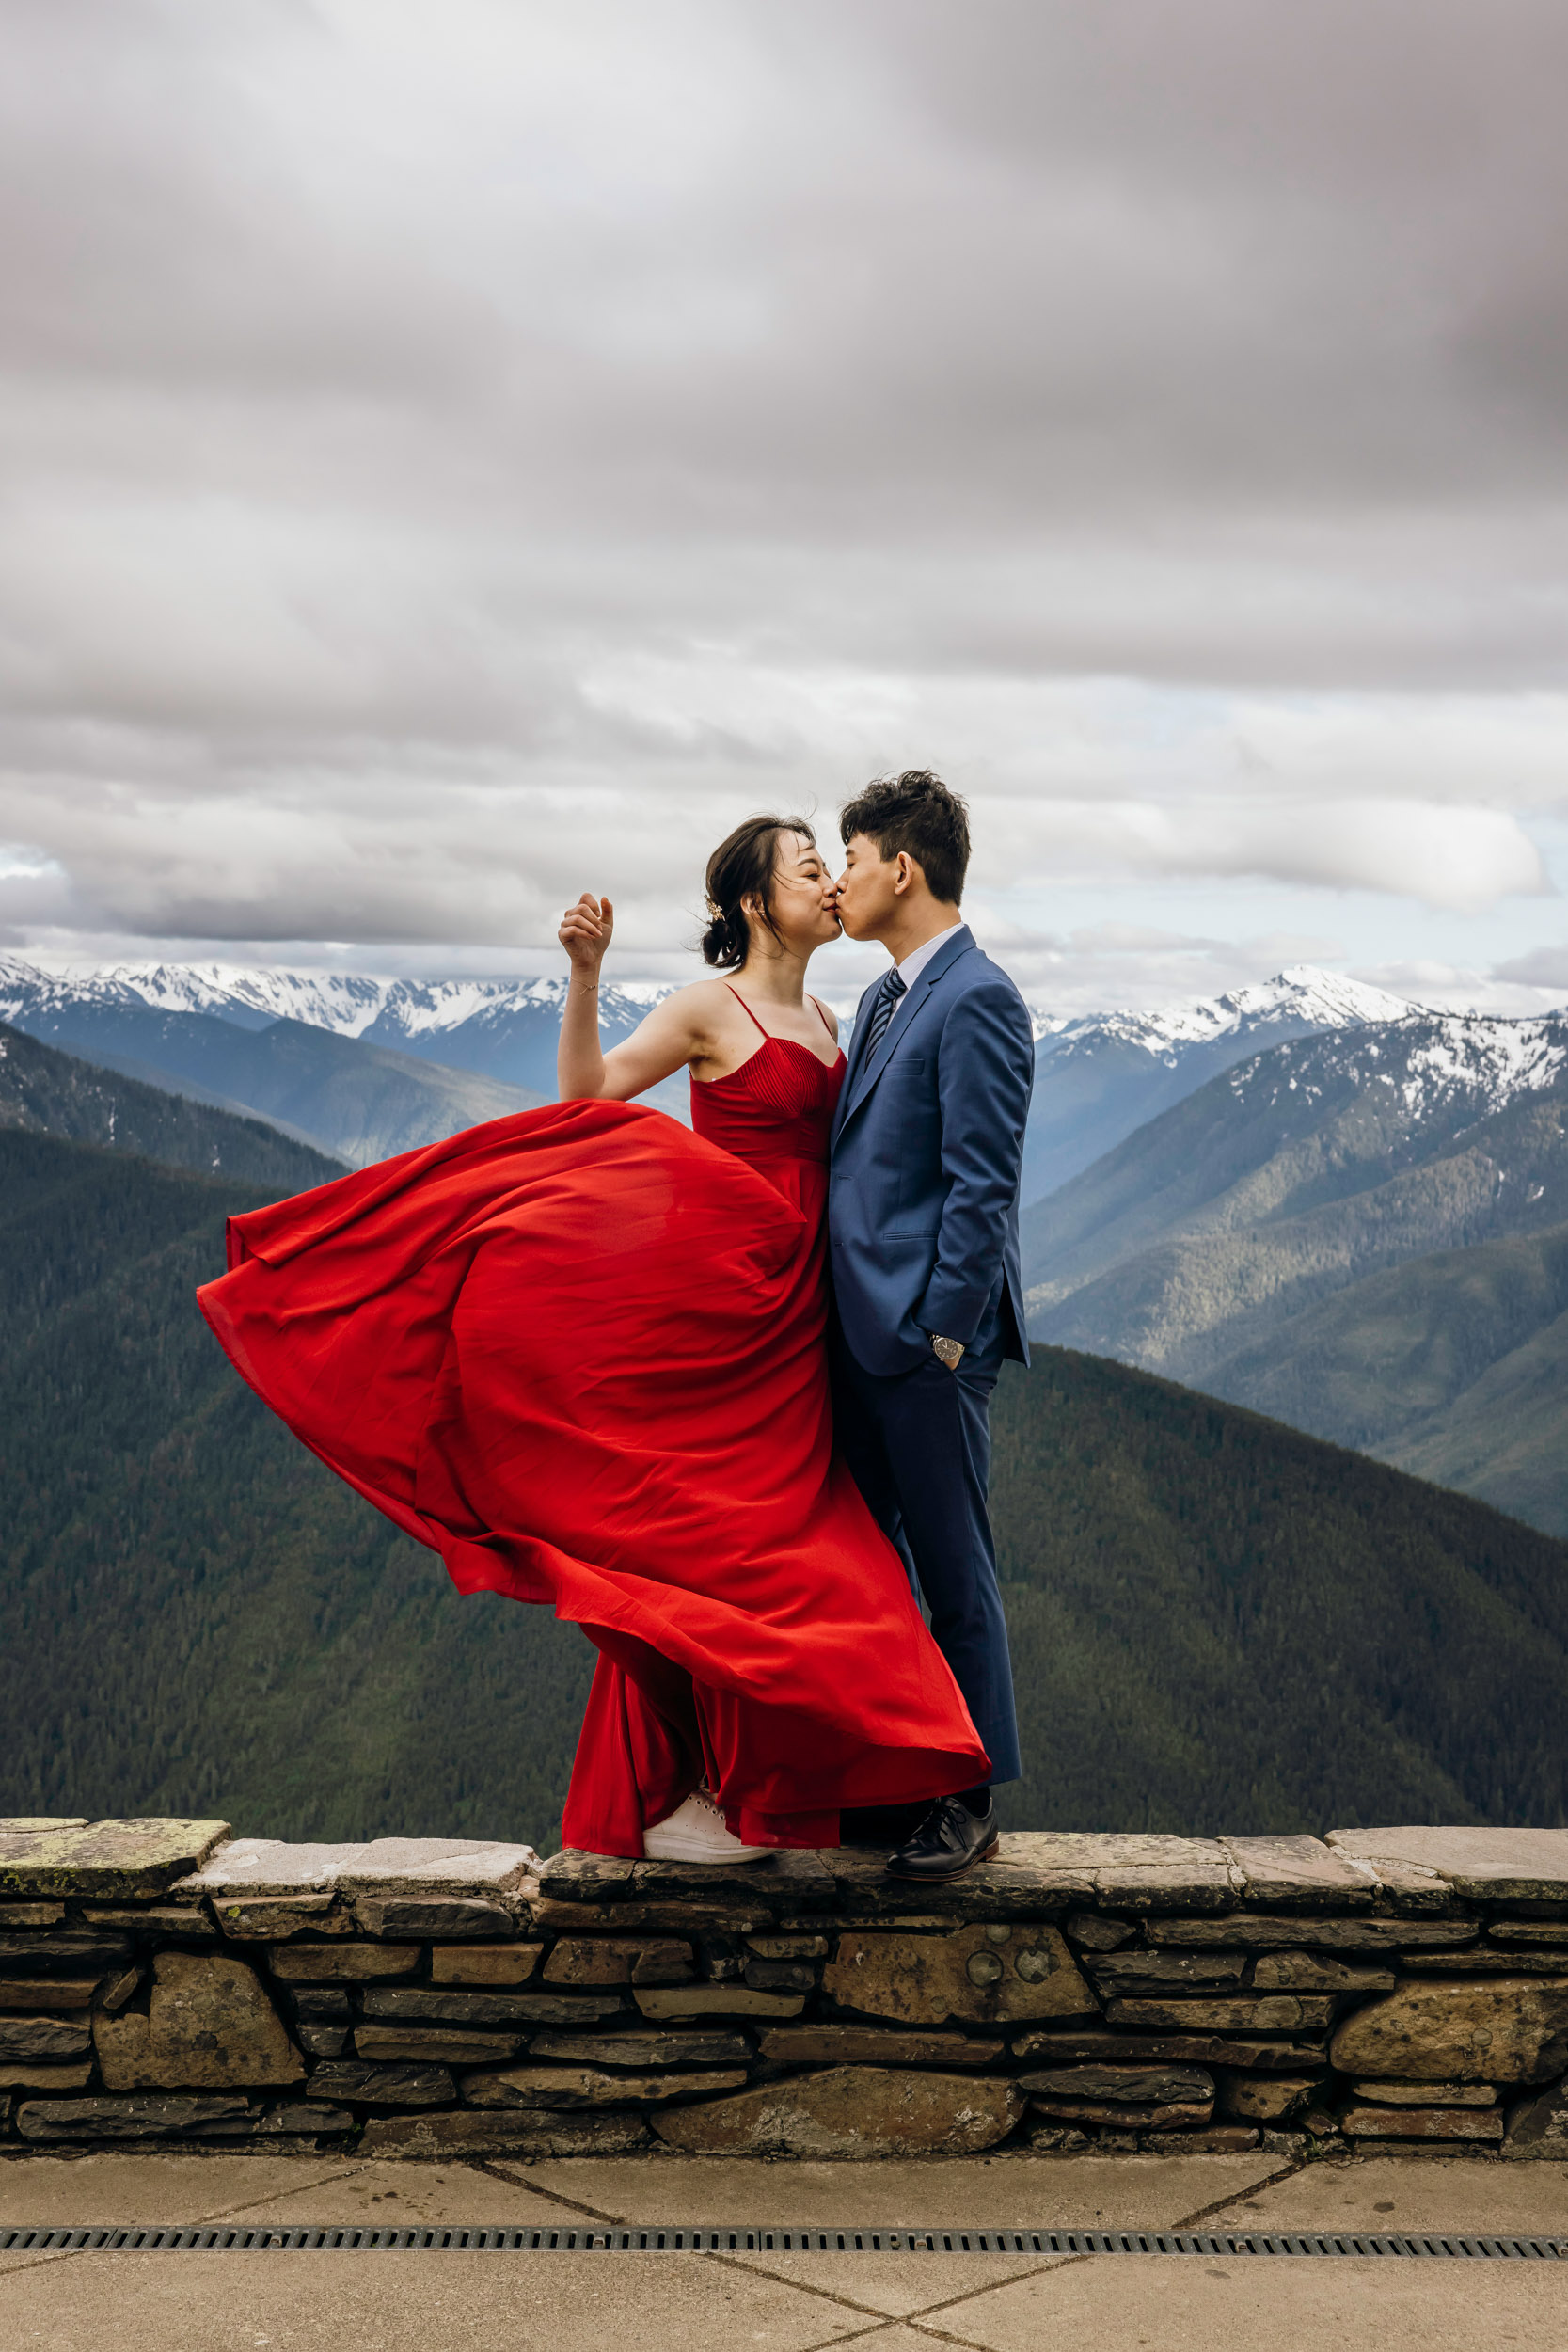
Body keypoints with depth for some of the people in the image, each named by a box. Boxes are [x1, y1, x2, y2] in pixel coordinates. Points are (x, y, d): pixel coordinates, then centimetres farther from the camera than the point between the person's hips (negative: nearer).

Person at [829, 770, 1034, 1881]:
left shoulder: (977, 1002, -14)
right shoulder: (884, 997, 16)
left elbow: (980, 1188, -17)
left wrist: (941, 1332, -17)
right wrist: (846, 1310, 15)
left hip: (927, 1337, -9)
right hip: (860, 1329, 10)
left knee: (954, 1568, 0)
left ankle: (971, 1801, 11)